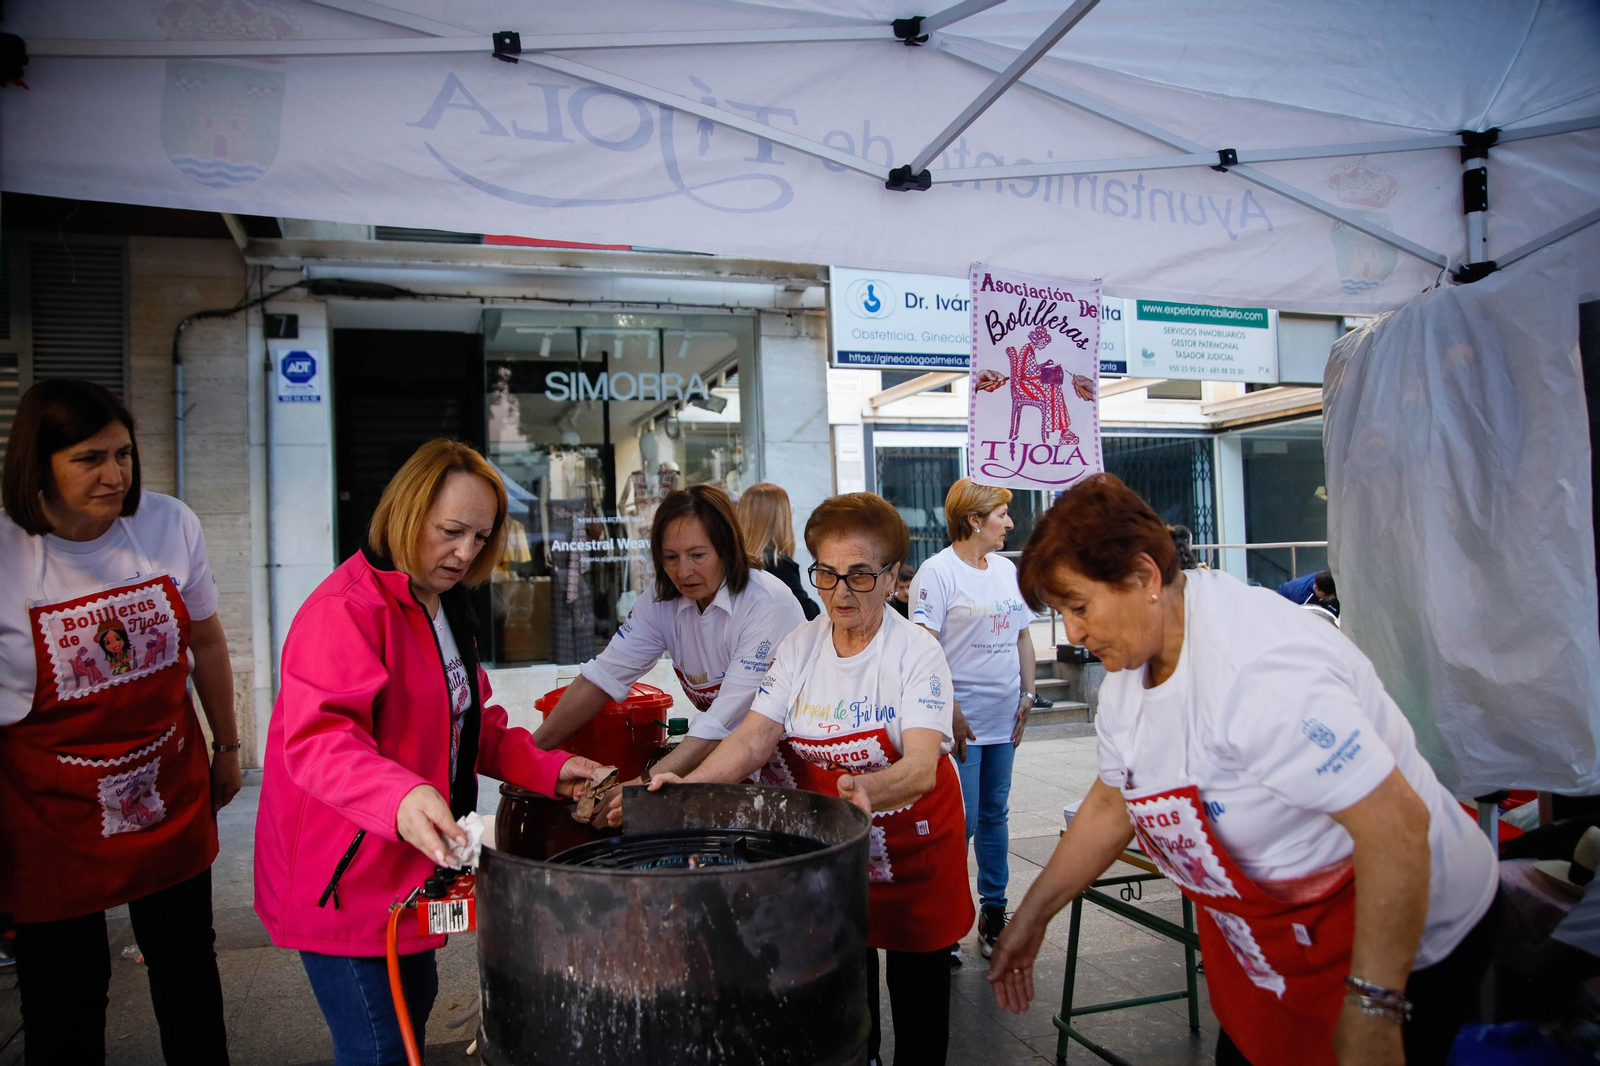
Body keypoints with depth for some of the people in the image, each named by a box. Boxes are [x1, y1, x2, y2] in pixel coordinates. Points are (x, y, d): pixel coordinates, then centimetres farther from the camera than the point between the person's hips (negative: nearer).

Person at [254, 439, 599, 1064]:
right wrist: (401, 796, -48)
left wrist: (549, 770, -1)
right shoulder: (347, 607, -21)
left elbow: (474, 727, 14)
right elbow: (316, 737, -32)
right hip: (344, 880, -9)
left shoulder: (447, 609, 10)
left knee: (414, 1007, 22)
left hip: (410, 868, 9)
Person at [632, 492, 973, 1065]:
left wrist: (867, 788, -51)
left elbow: (921, 767, -30)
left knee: (915, 973, 9)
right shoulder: (799, 647, -6)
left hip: (911, 841, -3)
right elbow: (752, 739, -14)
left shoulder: (917, 652, -18)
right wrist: (687, 785, -32)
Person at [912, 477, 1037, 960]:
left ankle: (993, 911, 26)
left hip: (1003, 718, 7)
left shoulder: (1008, 570, 12)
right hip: (960, 720, -7)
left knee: (994, 814, 14)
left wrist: (1027, 694, 12)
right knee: (960, 821, -5)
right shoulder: (937, 572, -11)